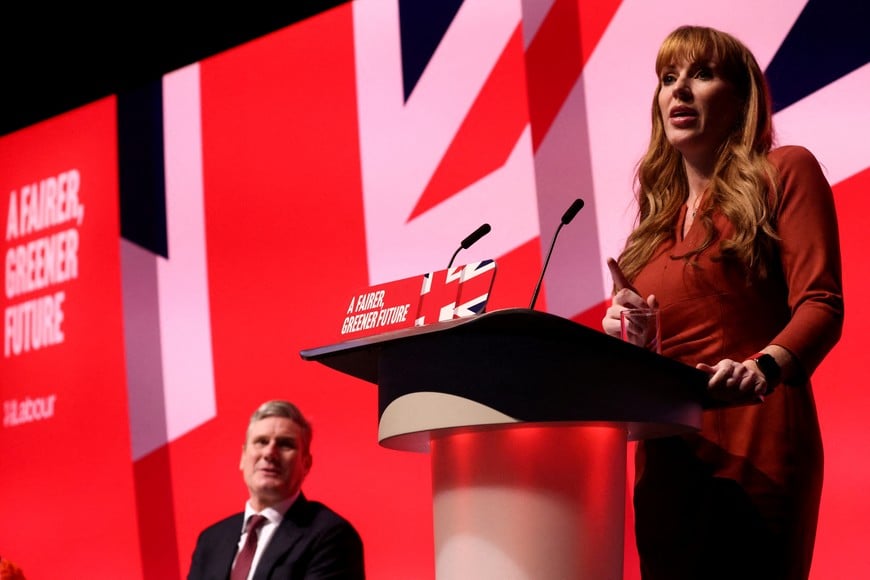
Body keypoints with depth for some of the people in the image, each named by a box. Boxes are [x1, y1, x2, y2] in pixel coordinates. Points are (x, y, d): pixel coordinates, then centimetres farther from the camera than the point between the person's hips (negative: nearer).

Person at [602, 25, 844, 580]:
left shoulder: (784, 172, 2)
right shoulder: (658, 213, 19)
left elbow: (821, 305, -9)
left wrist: (763, 368, -29)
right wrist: (622, 333, -1)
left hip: (752, 450, -6)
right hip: (664, 458, 6)